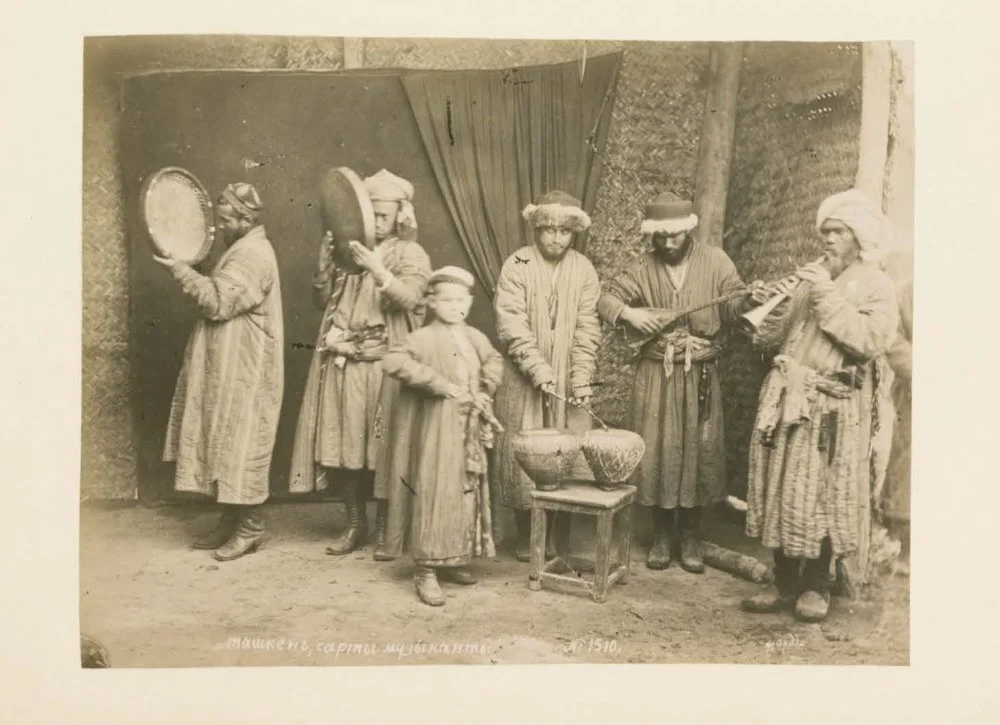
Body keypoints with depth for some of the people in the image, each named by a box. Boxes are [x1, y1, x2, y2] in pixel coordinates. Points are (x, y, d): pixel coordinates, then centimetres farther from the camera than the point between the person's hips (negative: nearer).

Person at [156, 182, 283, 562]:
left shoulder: (251, 255, -15)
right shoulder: (244, 250, 18)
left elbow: (219, 302, -21)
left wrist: (179, 269, -16)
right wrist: (185, 272, 8)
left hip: (244, 373, -11)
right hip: (230, 369, 11)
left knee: (241, 444, -4)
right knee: (227, 444, 13)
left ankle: (250, 527, 6)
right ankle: (231, 521, 21)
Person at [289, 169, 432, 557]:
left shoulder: (411, 254, 3)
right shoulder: (348, 249, 15)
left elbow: (408, 298, -15)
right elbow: (322, 301, 12)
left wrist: (377, 270, -29)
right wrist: (324, 265, -4)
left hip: (384, 365, -4)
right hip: (342, 362, 4)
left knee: (383, 447, -1)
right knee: (343, 443, 4)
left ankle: (384, 526, 13)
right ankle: (355, 522, 18)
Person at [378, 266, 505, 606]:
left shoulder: (476, 338, 9)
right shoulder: (424, 338, -12)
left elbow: (494, 363, 27)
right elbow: (393, 361, -27)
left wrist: (485, 393, 8)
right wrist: (441, 384, -26)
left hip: (470, 433, 7)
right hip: (436, 432, -7)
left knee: (466, 495, 13)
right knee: (434, 495, -6)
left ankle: (451, 560, 28)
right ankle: (426, 571, 4)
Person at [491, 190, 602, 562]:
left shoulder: (583, 269, 4)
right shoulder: (516, 266, -3)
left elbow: (587, 327, 0)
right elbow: (512, 325, -11)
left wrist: (582, 377, -11)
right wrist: (540, 371, -20)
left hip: (568, 381, 2)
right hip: (524, 379, -2)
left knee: (569, 457, 1)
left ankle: (559, 540, 15)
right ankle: (526, 538, 18)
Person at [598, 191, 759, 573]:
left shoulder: (714, 260, 0)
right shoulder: (643, 268, 3)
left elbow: (731, 306, -4)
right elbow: (607, 298, 5)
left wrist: (748, 297, -26)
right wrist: (628, 313, -15)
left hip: (700, 374, -1)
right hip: (656, 373, 1)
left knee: (698, 452, 4)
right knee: (656, 452, 3)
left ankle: (691, 538, 20)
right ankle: (662, 535, 20)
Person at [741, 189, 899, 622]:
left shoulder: (877, 287, 1)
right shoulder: (807, 278, 14)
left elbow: (871, 341, -15)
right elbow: (772, 340, 13)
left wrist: (830, 298, -14)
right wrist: (772, 311, -6)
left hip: (834, 408, -4)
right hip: (787, 398, 5)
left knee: (821, 495, -1)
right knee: (781, 491, 5)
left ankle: (815, 586, 16)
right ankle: (784, 584, 16)